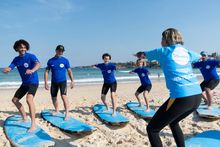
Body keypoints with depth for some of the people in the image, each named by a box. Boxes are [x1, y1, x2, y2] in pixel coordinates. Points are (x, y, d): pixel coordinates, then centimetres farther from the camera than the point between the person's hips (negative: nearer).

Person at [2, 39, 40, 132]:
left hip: (33, 82, -8)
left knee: (29, 99, -31)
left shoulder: (31, 56, -15)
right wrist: (6, 70, -30)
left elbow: (38, 64, -35)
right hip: (24, 83, 8)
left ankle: (33, 125, -31)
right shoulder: (16, 59, 4)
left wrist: (32, 70, -57)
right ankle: (24, 118, 33)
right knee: (15, 100, 15)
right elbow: (9, 68, -4)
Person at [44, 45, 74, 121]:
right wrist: (46, 83, -3)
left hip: (62, 81, -3)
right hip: (54, 82, 3)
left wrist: (72, 81, -5)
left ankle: (67, 113, -15)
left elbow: (69, 71, 1)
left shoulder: (65, 60, -2)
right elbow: (46, 72, 3)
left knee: (63, 96, -19)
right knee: (53, 97, 12)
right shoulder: (50, 61, 0)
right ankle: (57, 110, 35)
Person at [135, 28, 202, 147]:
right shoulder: (187, 52, 18)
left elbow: (141, 55, 23)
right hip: (197, 96, 7)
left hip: (181, 97, -7)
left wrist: (138, 54, 45)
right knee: (173, 122, 31)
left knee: (152, 129, 5)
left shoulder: (162, 51, 4)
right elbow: (199, 56, 42)